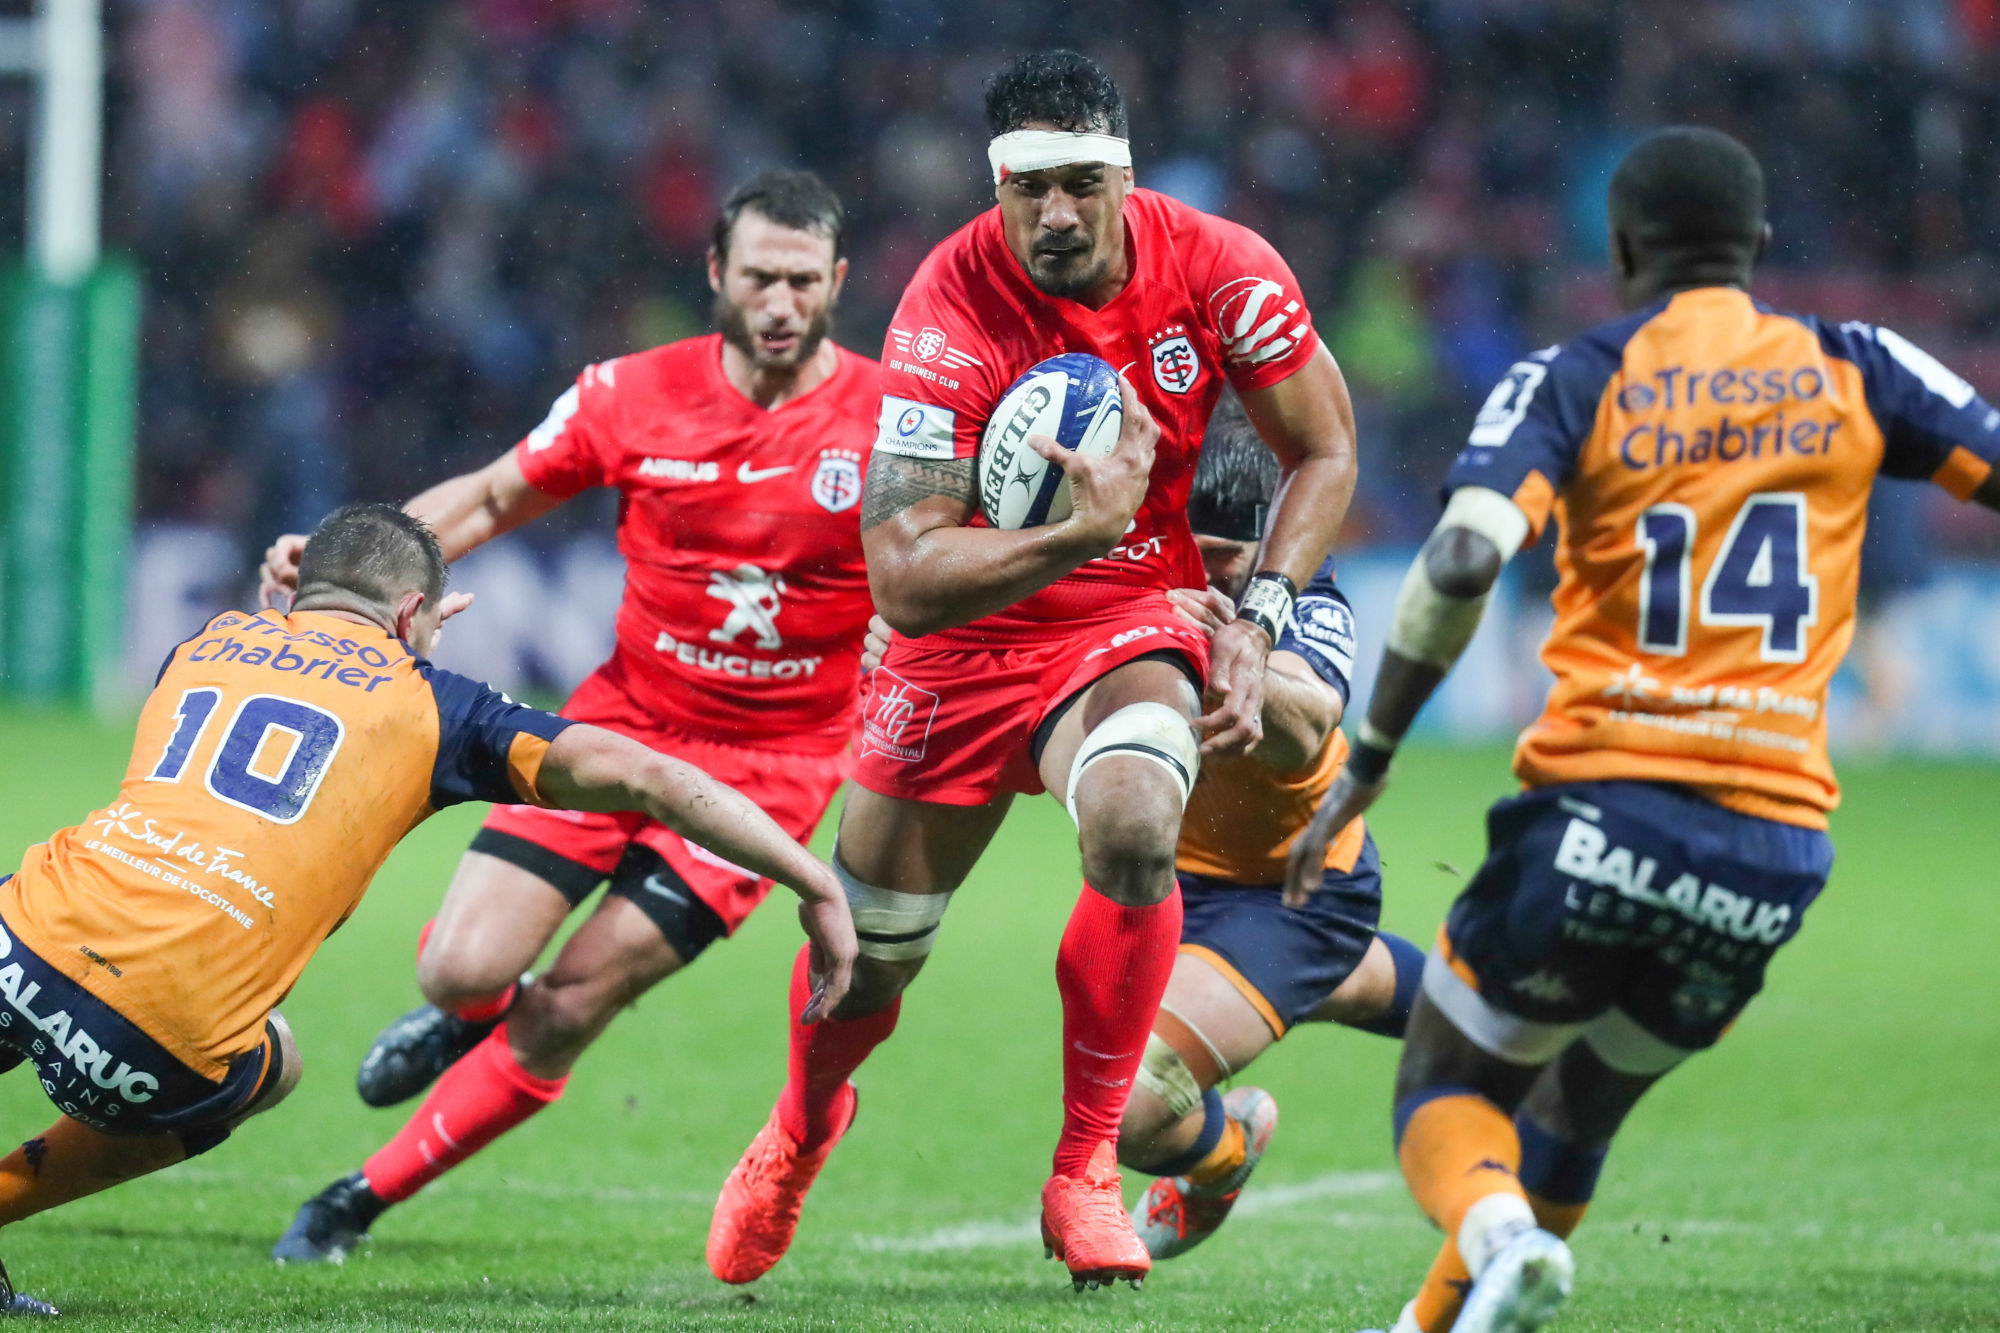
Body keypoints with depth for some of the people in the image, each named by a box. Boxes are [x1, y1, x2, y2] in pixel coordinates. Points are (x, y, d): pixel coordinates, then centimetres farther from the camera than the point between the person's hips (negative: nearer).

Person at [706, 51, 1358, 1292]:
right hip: (968, 637, 0)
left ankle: (1085, 1171, -15)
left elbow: (1325, 454, 0)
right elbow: (903, 578, -30)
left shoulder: (1215, 267, -17)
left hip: (1131, 623, 1)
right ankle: (803, 1125, 45)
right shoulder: (950, 316, -26)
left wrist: (1258, 617, -12)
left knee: (1132, 826, -32)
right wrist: (1080, 534, -42)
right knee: (868, 949, 7)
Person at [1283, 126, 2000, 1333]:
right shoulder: (1854, 372, 8)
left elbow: (1464, 561, -14)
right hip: (1778, 846, 3)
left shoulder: (1577, 382, 0)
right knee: (1578, 1115, 26)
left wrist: (1370, 758, -8)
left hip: (1603, 812, -3)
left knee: (1446, 1088, 11)